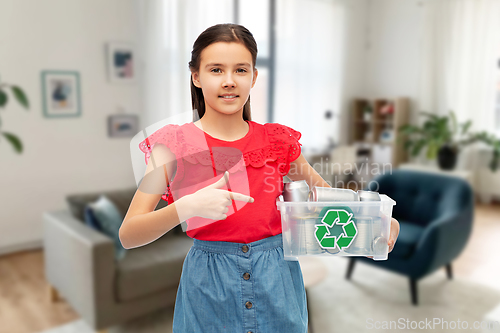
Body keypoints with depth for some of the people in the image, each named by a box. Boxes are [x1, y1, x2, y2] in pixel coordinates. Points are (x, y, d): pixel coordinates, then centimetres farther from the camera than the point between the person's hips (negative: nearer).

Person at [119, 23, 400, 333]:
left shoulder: (277, 141, 0)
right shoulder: (174, 144, -8)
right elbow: (128, 235, -12)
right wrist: (187, 207, -30)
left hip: (277, 283, 2)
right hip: (209, 289, -2)